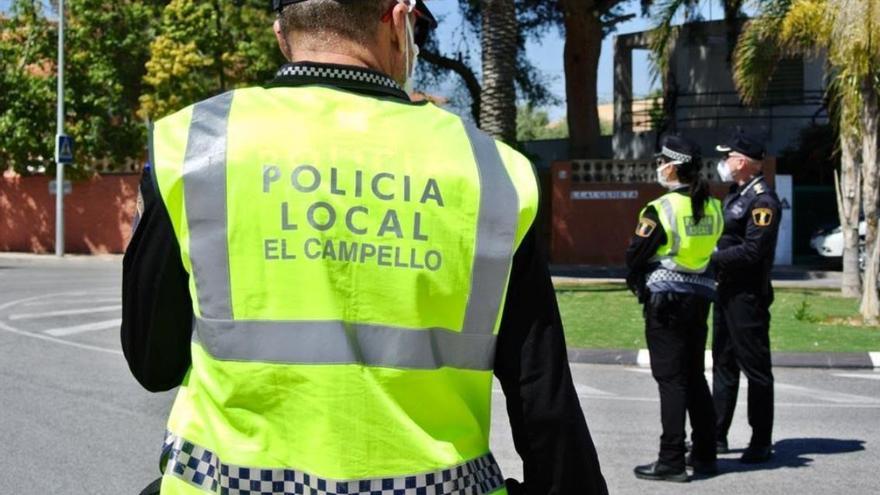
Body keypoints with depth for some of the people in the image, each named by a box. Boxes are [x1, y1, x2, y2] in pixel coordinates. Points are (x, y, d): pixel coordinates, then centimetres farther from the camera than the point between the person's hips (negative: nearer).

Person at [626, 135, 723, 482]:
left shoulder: (661, 209, -13)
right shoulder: (713, 208, 5)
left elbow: (634, 256, -7)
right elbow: (714, 250, 12)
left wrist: (637, 283, 11)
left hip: (665, 299, -6)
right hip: (700, 296, 6)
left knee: (670, 379, -3)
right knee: (694, 376, 15)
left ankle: (671, 461, -1)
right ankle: (705, 455, 21)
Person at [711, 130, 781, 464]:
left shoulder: (763, 200, -15)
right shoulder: (735, 195, 14)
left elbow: (752, 251, -22)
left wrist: (711, 258, -17)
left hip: (748, 295, -10)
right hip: (727, 291, 10)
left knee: (755, 367, -1)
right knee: (723, 364, 15)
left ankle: (761, 442, 9)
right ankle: (717, 436, 24)